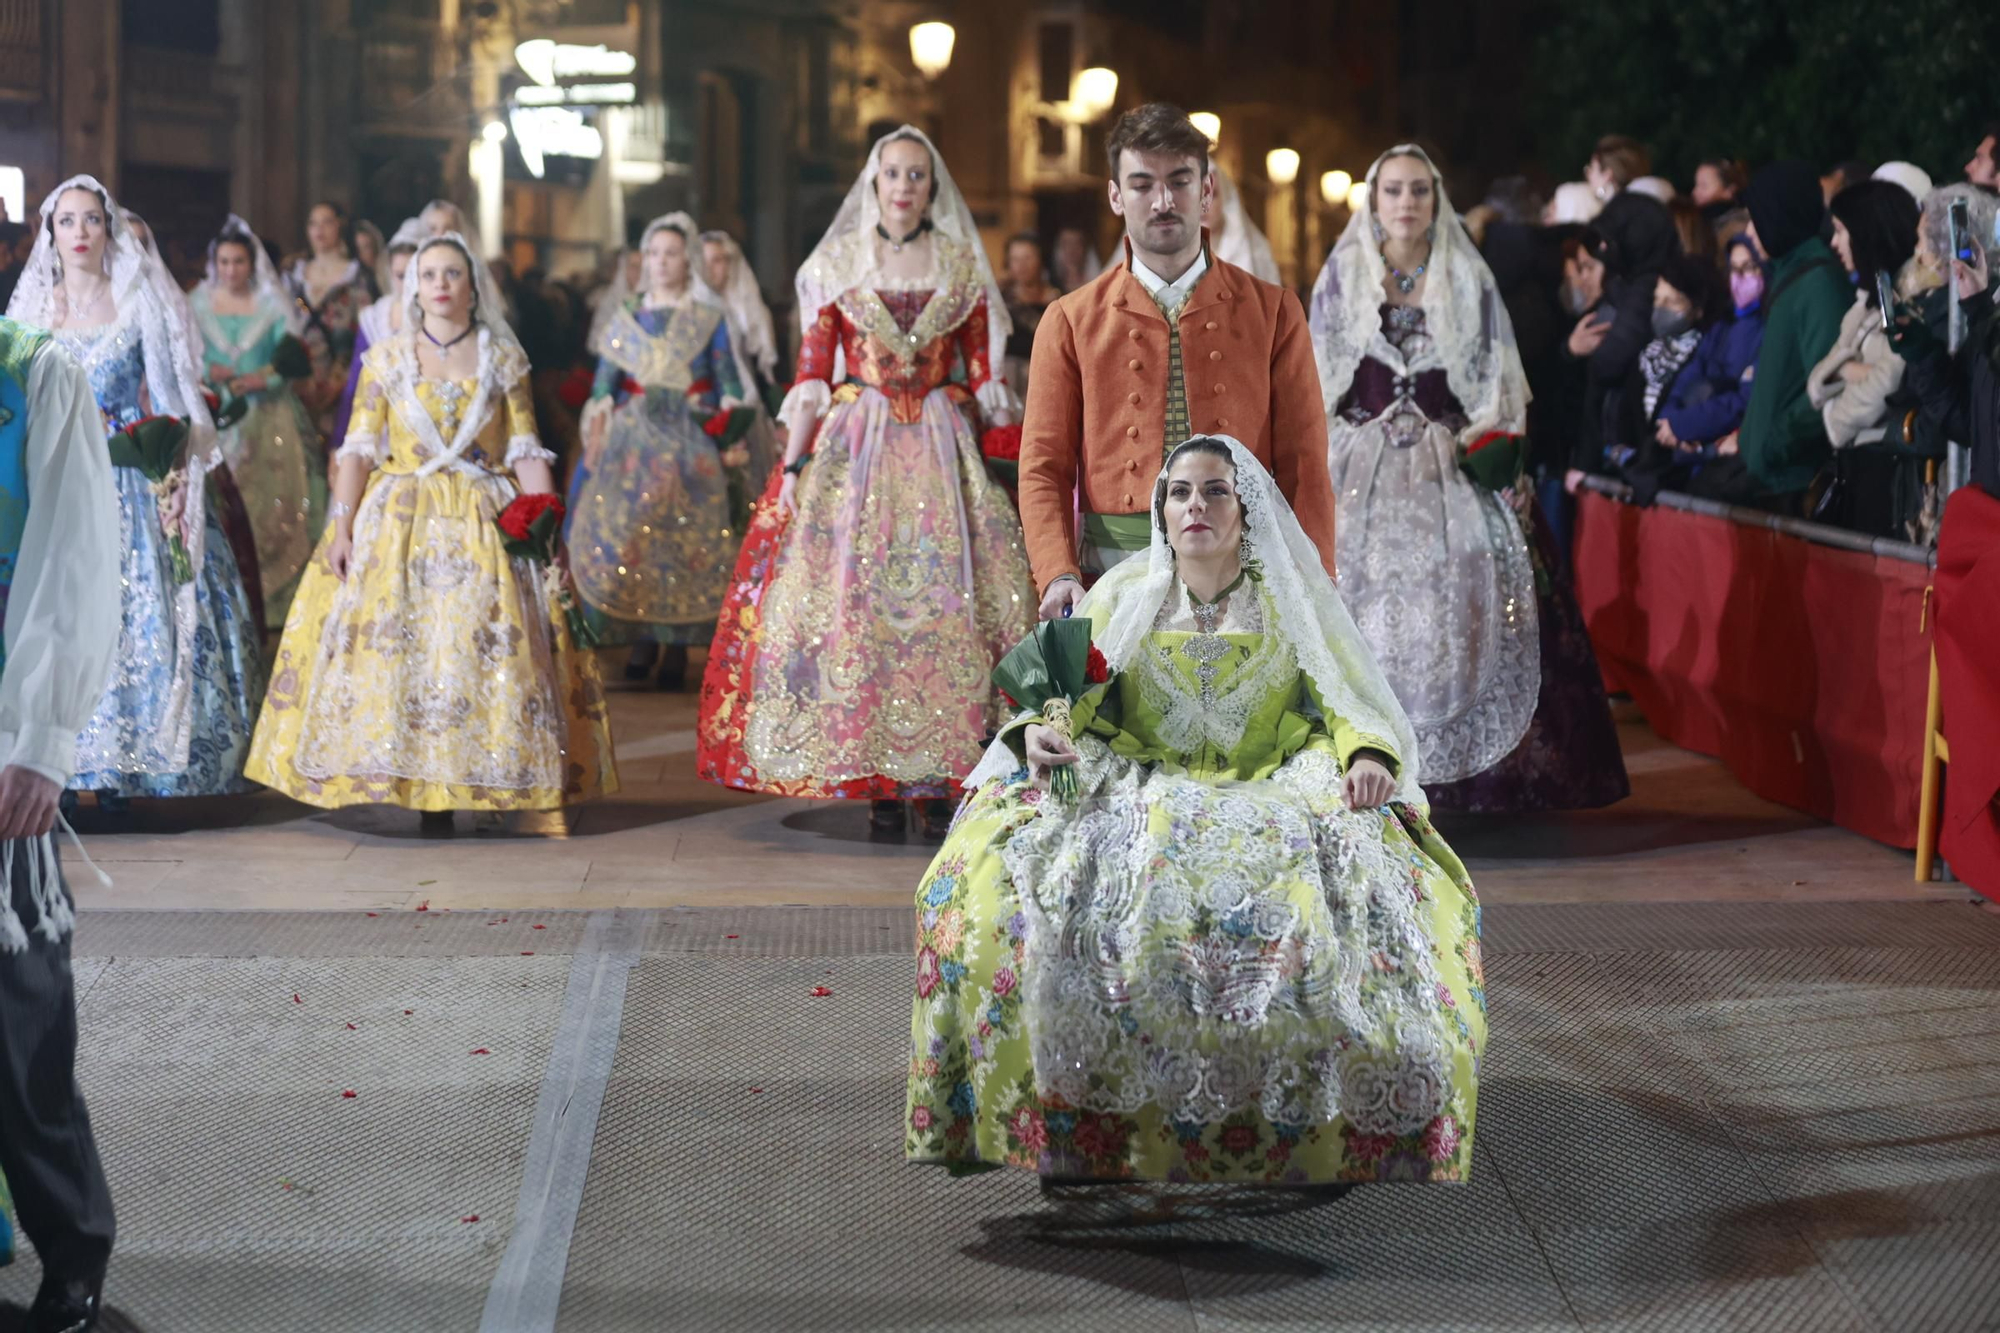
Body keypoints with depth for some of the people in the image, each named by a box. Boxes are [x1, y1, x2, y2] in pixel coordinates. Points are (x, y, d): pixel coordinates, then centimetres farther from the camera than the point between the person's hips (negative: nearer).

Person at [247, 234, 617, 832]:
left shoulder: (504, 360, 8)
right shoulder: (387, 358, 8)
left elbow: (526, 453, 5)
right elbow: (359, 448, 3)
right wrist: (341, 526, -6)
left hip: (485, 525, 0)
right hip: (397, 523, 0)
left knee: (485, 646, -8)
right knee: (397, 646, -10)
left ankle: (484, 782, -3)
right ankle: (422, 788, -7)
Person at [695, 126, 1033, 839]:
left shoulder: (963, 266, 8)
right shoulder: (837, 264, 7)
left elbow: (983, 374, 7)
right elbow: (812, 373, 3)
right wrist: (792, 465, -5)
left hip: (943, 451, 0)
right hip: (853, 446, 0)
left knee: (944, 600, -6)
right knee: (855, 599, -7)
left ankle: (938, 781, 0)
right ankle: (879, 785, -1)